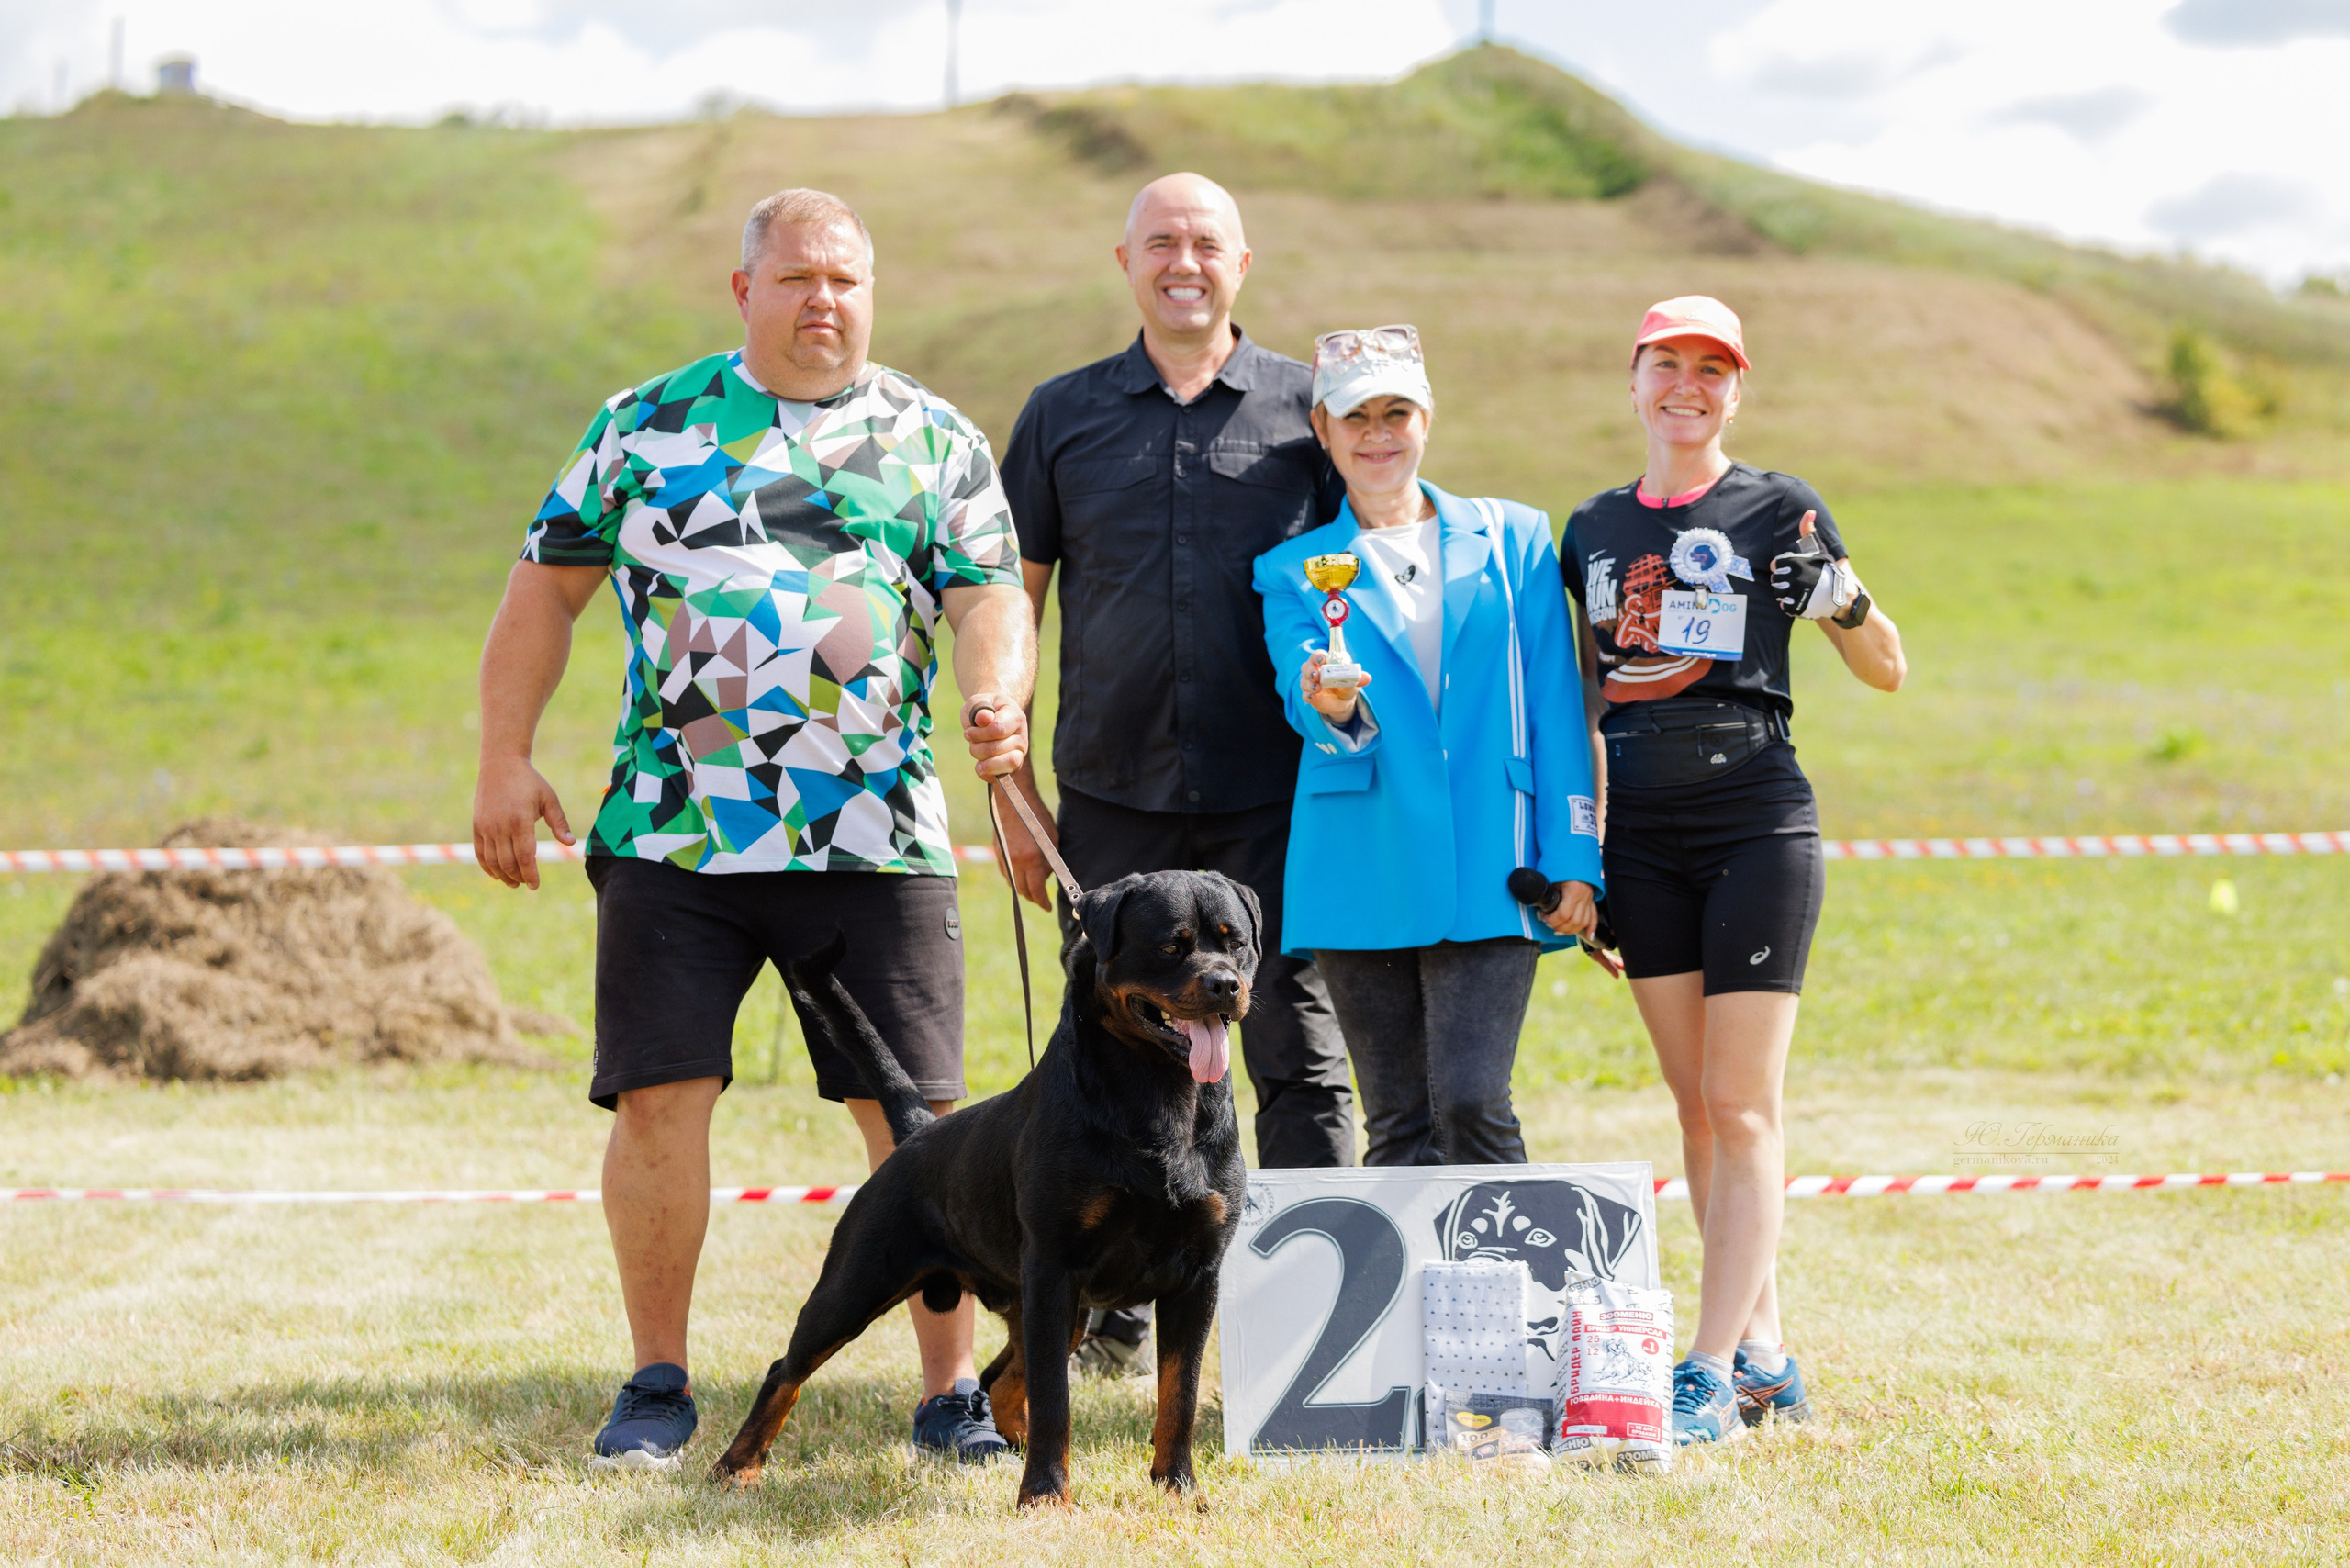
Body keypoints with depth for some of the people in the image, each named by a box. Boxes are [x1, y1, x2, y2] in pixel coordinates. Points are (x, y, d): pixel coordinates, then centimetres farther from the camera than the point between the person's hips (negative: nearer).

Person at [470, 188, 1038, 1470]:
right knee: (658, 1101, -2)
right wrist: (504, 761, 3)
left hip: (877, 837, 0)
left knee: (916, 1116, -2)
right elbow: (548, 586, 11)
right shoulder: (648, 426, 9)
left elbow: (990, 594, 2)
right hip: (671, 833, 0)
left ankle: (951, 1389, 8)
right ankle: (658, 1384, 12)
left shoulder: (937, 442, 10)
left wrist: (998, 700, -21)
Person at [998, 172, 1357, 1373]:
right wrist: (1009, 787, 4)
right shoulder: (1063, 415, 9)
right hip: (1113, 792, 1)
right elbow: (1009, 603, 10)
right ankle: (1114, 1314, 18)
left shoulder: (1307, 409, 5)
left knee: (1298, 1050, -2)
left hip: (1273, 793, -1)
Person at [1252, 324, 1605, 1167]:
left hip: (1489, 876, -1)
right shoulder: (1294, 569, 12)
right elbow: (1303, 695, -4)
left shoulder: (1512, 538, 12)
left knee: (1471, 1102, -14)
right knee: (1398, 1126, 2)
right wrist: (1331, 709, -28)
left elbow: (1556, 708, 9)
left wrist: (1574, 861, 1)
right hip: (1361, 877, 1)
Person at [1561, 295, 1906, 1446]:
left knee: (1742, 1107, -6)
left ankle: (1712, 1370, -8)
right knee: (1696, 1108, 6)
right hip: (1643, 840, 5)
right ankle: (1764, 1355, 13)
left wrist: (1841, 597, -18)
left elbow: (1887, 673, 2)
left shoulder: (1780, 512, 0)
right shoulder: (1593, 531, 12)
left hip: (1757, 827, -5)